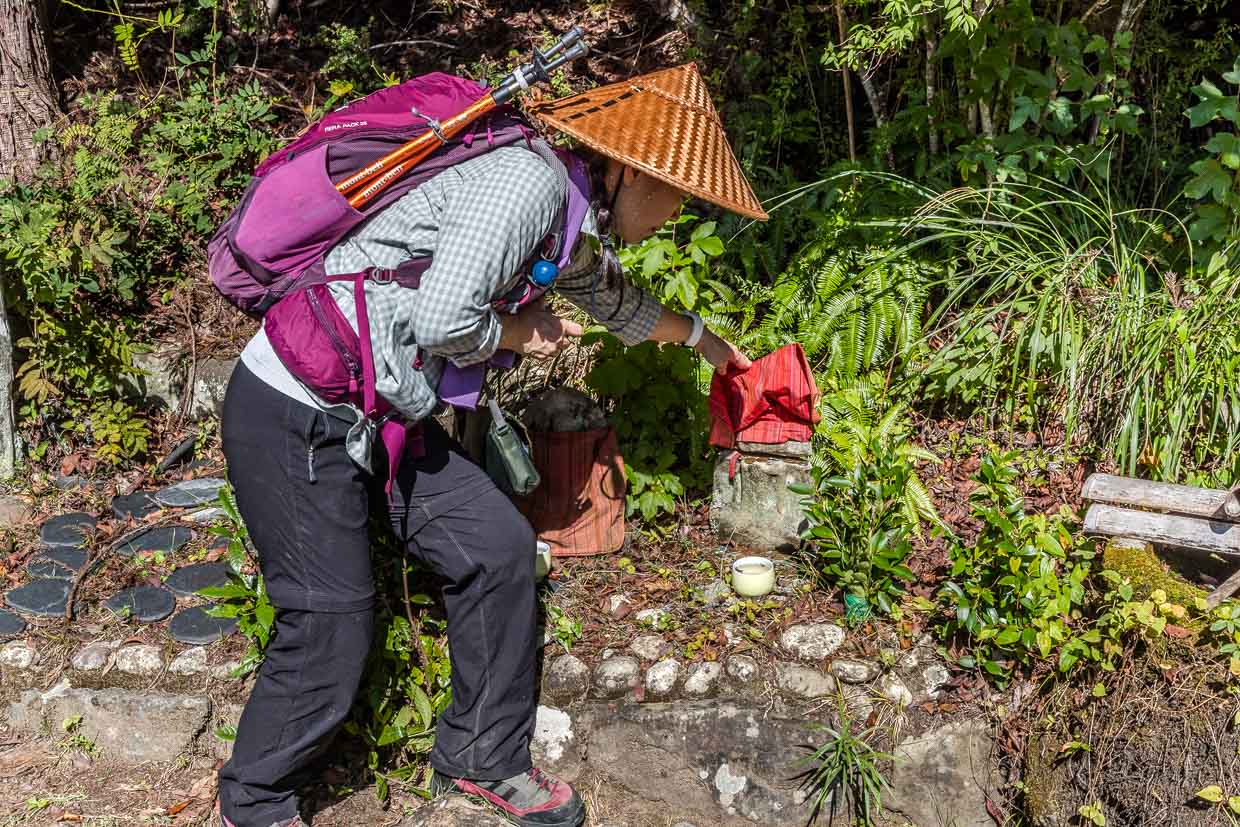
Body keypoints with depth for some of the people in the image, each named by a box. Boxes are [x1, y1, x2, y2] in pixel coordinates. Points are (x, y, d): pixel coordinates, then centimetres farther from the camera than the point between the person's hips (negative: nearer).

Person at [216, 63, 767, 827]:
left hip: (376, 413, 9)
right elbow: (443, 319, -29)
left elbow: (613, 297, 33)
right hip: (296, 418, -9)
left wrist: (703, 340, 48)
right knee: (332, 622, -1)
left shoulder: (575, 223, 11)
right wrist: (515, 333, -8)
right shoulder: (527, 181, -20)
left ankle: (482, 757, 25)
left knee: (498, 547, 7)